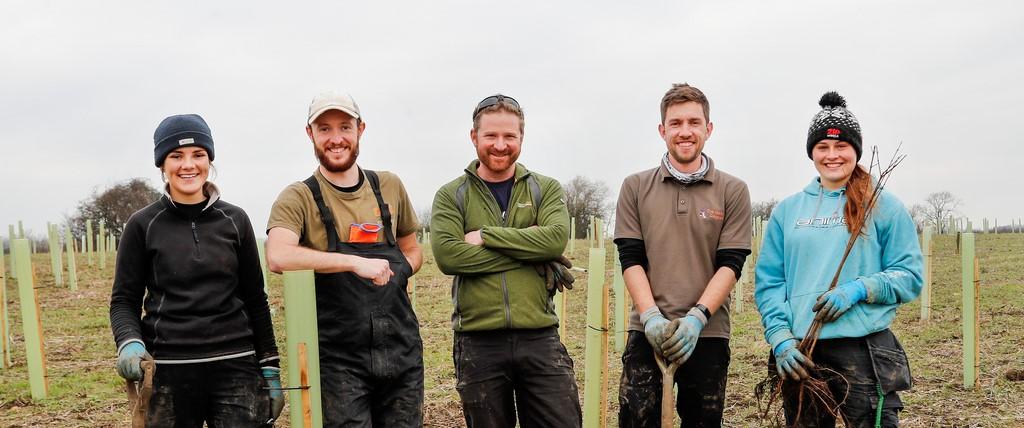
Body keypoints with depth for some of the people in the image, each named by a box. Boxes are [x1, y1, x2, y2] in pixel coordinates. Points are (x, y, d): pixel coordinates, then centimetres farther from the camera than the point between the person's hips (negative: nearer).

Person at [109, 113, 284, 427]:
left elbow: (255, 300, 9)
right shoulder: (143, 225, 2)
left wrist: (271, 371, 7)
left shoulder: (234, 220, 6)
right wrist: (129, 343, -16)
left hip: (235, 367, 1)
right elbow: (124, 300, 5)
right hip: (169, 373, -1)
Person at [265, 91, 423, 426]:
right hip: (339, 360, -4)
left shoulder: (389, 187, 8)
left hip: (402, 352, 4)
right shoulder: (298, 198, -4)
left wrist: (397, 274, 0)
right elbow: (278, 257, -23)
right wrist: (356, 263, -28)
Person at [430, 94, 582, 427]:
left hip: (540, 337, 1)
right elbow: (447, 255, -14)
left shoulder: (546, 188, 7)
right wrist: (528, 251, -12)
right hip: (479, 342, 0)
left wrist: (485, 235, -13)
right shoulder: (451, 196, 4)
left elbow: (557, 237, -12)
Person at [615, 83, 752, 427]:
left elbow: (730, 264, -2)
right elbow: (630, 259, 2)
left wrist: (697, 317, -15)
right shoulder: (635, 187, 7)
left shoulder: (733, 191, 4)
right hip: (647, 330, 0)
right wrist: (651, 316, -12)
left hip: (708, 332, 0)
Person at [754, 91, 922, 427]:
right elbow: (768, 282, 5)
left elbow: (910, 276, -1)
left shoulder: (884, 206, 3)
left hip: (864, 347, -3)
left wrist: (859, 290, -17)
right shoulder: (786, 210, 9)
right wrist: (781, 338, -8)